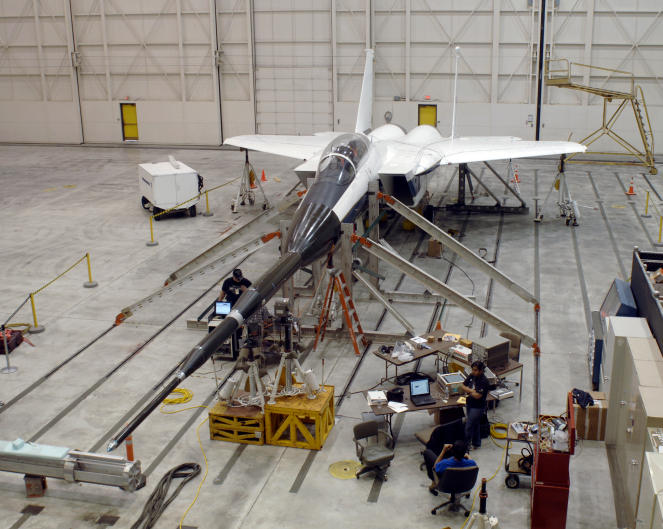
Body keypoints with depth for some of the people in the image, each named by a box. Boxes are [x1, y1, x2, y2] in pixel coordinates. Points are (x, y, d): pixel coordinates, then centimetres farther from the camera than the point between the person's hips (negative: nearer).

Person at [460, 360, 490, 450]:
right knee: (474, 425, 22)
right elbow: (462, 387, -2)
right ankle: (476, 443, 37)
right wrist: (472, 391, -18)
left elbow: (477, 396, -28)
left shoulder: (484, 381, -23)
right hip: (469, 404, 8)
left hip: (478, 408, -7)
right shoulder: (471, 376, -1)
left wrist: (467, 391, -13)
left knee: (468, 427, -1)